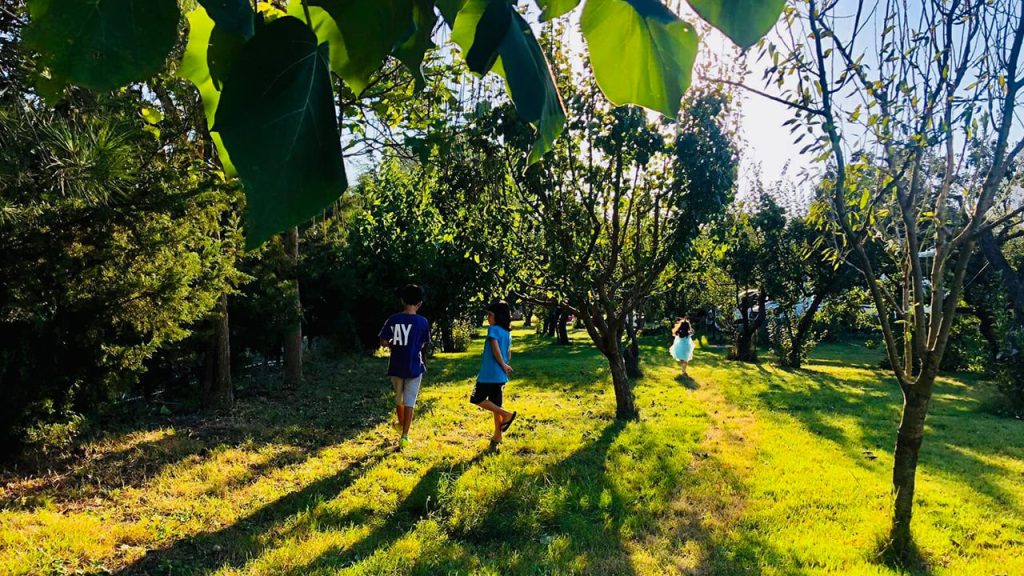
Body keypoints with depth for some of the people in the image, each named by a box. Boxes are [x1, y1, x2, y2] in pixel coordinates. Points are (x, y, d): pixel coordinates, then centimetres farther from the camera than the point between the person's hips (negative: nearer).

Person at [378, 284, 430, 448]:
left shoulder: (393, 319, -7)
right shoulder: (423, 322, -9)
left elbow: (384, 342, -5)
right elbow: (423, 344, 1)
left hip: (396, 367, 2)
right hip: (414, 367, -2)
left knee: (399, 398, 22)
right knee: (409, 402, 3)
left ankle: (401, 424, 43)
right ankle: (404, 436, 0)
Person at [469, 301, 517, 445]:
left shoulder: (494, 329, -13)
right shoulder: (507, 332, 11)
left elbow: (496, 350, -19)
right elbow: (509, 354, 13)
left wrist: (503, 366, -10)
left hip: (489, 373, -8)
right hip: (501, 375, 8)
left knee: (478, 399, 1)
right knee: (495, 405, 13)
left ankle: (506, 415, -5)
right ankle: (497, 435, 15)